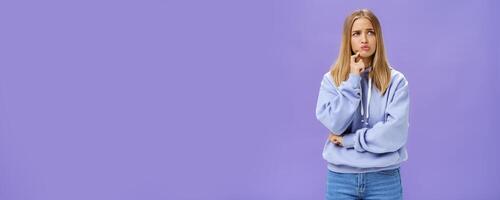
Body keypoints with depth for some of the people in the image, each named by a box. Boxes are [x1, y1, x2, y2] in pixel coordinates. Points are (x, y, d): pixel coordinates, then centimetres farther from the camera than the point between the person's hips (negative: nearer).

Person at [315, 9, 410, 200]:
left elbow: (395, 133, -12)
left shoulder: (395, 80, -3)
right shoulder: (331, 79, 0)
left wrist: (348, 140, -11)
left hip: (384, 178, 0)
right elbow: (335, 124, -12)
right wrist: (353, 79, -12)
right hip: (341, 178, 1)